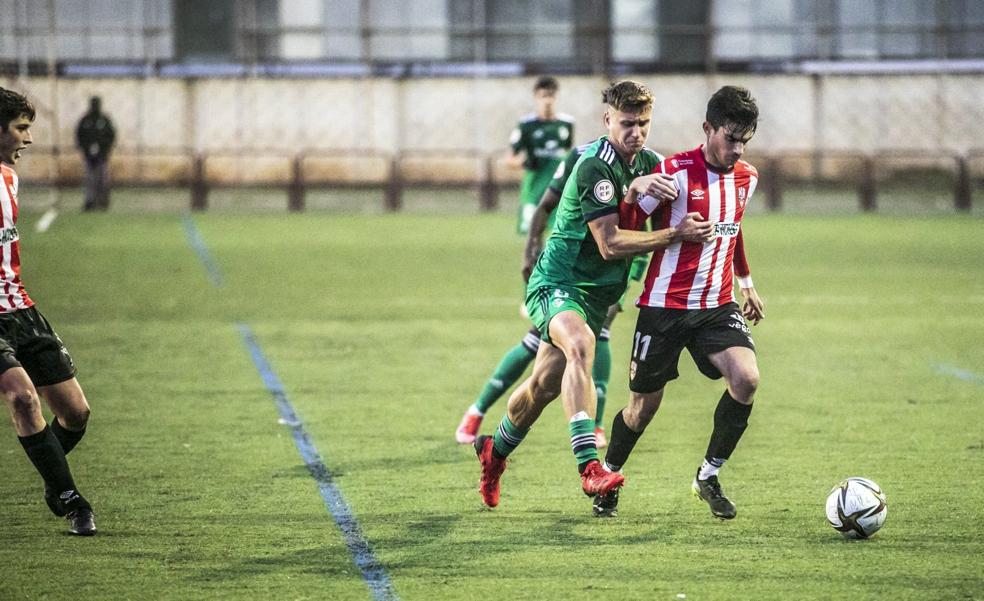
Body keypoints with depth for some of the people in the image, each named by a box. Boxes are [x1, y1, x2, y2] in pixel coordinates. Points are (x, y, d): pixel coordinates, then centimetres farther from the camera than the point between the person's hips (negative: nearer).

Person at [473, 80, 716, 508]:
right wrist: (675, 235, -29)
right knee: (580, 343, -37)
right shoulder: (595, 167, -21)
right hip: (556, 284, -8)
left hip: (597, 292, 8)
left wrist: (638, 187, -16)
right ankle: (588, 466, -47)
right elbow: (610, 244, -24)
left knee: (545, 384, 13)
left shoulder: (647, 163, 6)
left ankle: (495, 452, 40)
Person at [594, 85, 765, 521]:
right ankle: (608, 478, 33)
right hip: (665, 307, -4)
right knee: (644, 405, 5)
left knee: (746, 378, -20)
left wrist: (746, 283, 31)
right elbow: (622, 225, -8)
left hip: (718, 306, 4)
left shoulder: (746, 178, 7)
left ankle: (709, 477, -2)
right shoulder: (676, 173, -14)